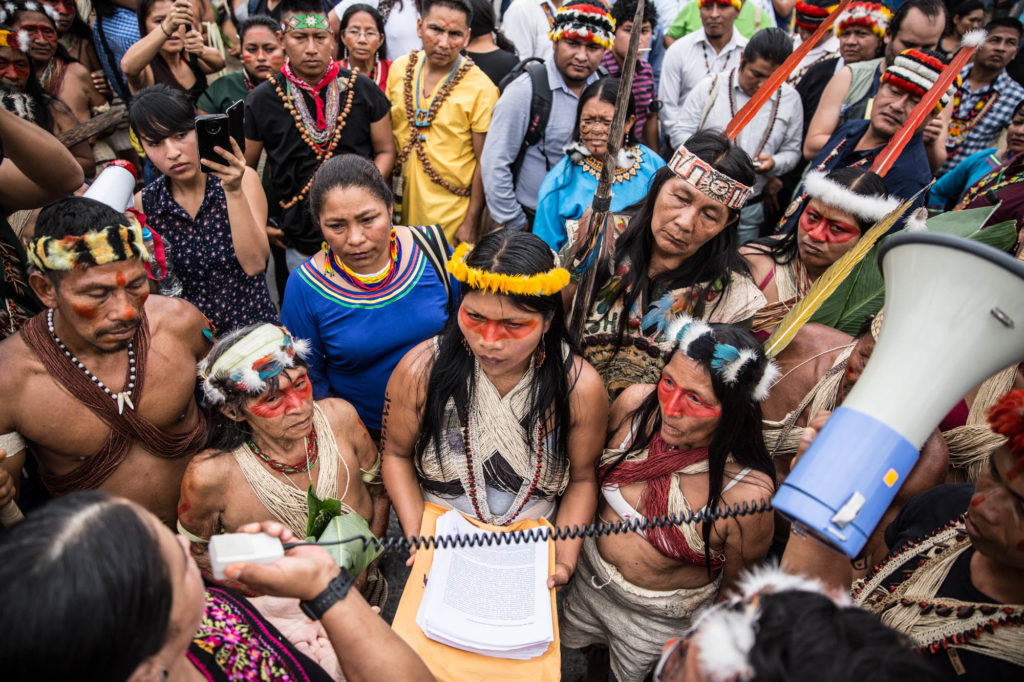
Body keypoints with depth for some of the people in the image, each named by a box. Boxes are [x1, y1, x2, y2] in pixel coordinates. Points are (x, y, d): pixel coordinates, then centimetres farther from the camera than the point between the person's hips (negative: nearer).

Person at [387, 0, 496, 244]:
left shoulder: (481, 88, -14)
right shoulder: (400, 68, 1)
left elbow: (485, 162, -12)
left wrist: (471, 222, -11)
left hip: (450, 213, -4)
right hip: (401, 206, 5)